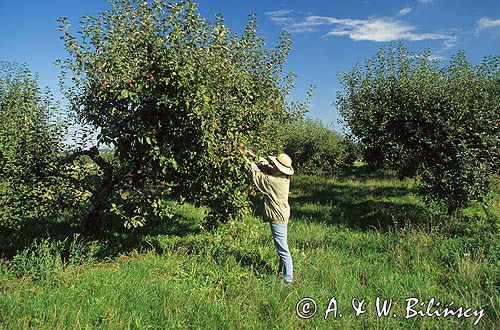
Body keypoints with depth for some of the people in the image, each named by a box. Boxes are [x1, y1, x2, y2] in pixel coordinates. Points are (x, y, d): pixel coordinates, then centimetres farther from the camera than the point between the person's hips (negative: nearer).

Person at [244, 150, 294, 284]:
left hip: (278, 218, -10)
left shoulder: (274, 181, -26)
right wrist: (255, 156, 10)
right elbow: (266, 166, 14)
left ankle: (288, 278, 8)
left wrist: (246, 161, -4)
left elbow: (256, 174, -17)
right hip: (281, 215, 10)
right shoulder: (283, 176, 0)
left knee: (282, 249, -1)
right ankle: (282, 271, 36)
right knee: (281, 247, 22)